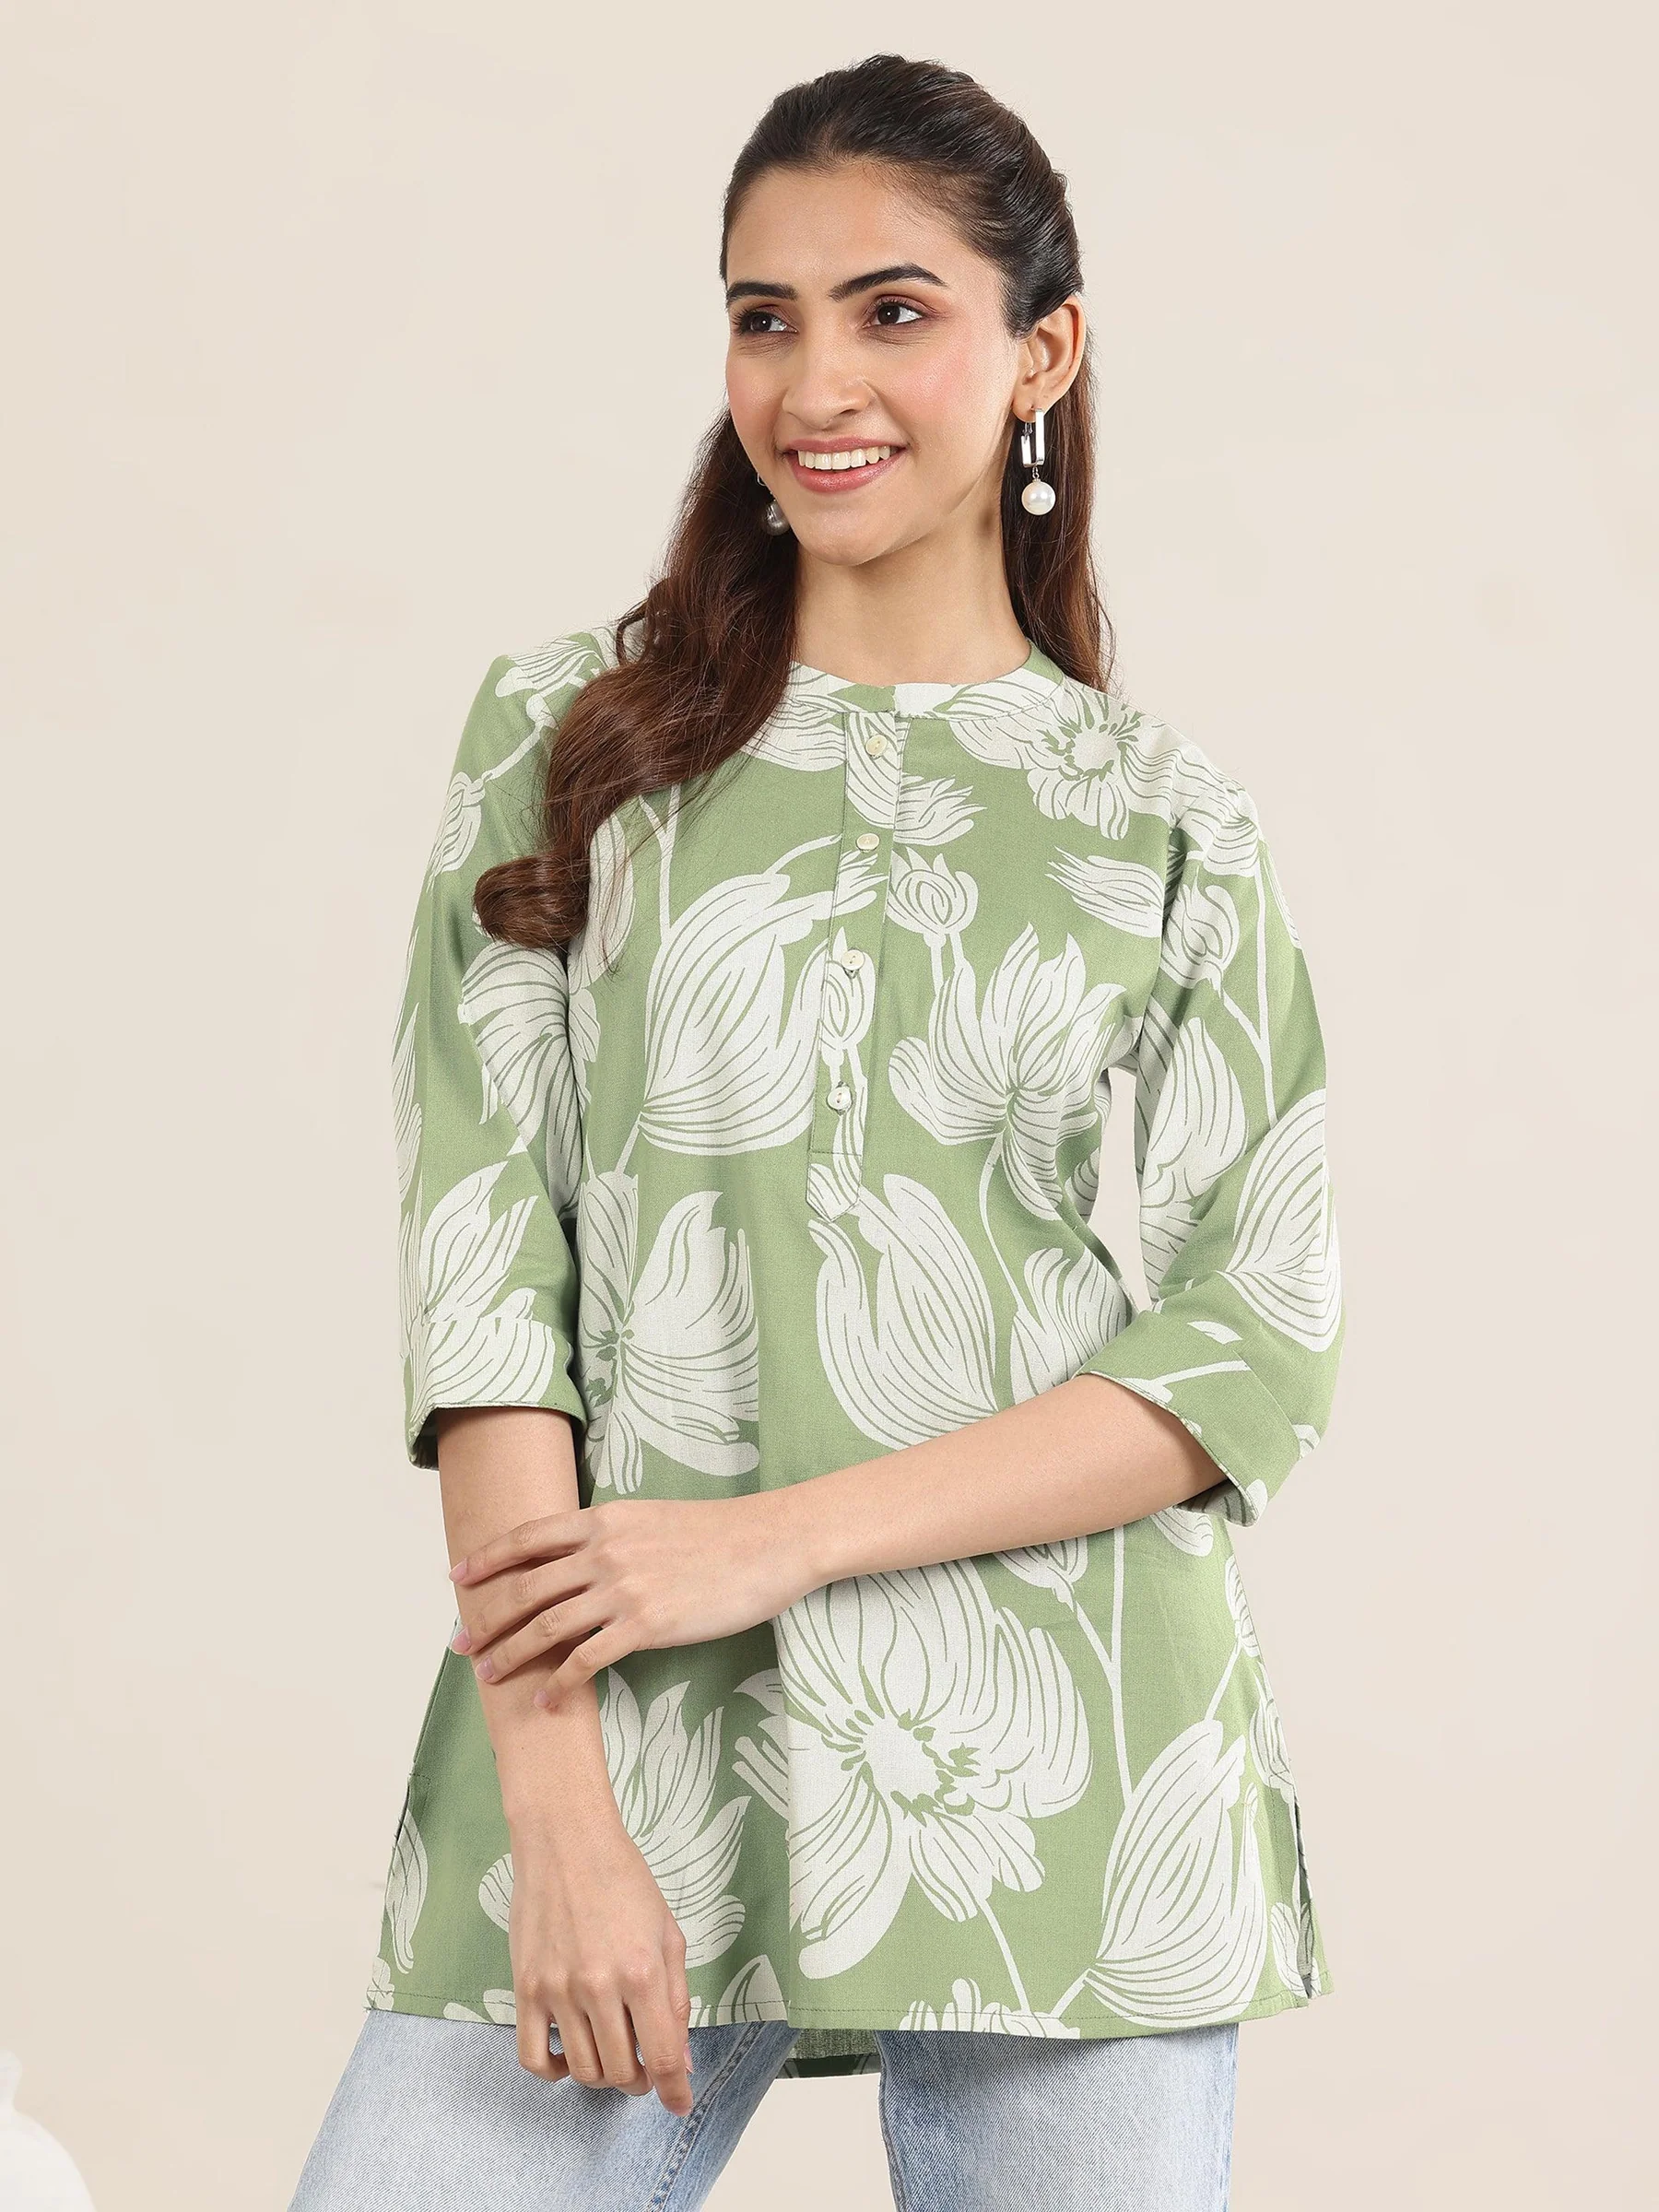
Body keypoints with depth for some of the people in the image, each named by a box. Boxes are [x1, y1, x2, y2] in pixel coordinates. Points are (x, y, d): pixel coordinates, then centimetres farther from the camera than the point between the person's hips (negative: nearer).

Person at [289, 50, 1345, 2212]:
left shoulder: (1172, 821, 8)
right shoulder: (574, 734, 7)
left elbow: (1257, 1344, 1)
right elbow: (483, 1249, -1)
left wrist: (782, 1537, -11)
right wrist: (559, 1798, -11)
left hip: (1058, 1791, 1)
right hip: (626, 1746, 0)